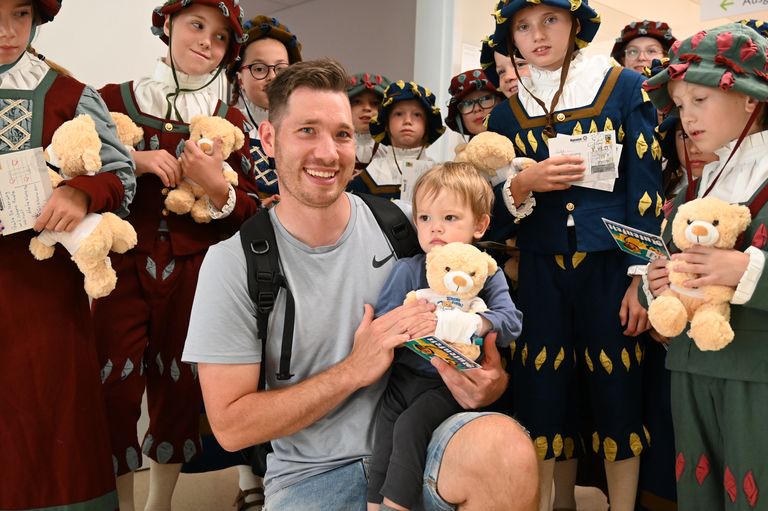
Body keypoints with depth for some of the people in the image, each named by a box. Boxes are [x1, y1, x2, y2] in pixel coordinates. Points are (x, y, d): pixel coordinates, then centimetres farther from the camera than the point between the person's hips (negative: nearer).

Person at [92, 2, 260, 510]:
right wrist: (135, 162, -13)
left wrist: (216, 186, -16)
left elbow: (250, 212, 3)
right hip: (122, 264, -1)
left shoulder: (230, 120, 6)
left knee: (180, 390, 8)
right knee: (116, 388, -2)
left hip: (194, 272, 1)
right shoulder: (115, 99, 3)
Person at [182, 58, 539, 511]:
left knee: (506, 447, -29)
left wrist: (488, 384, -16)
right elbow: (230, 427, -9)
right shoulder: (233, 263, -8)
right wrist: (355, 369, -19)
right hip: (311, 475, 0)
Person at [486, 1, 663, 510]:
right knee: (545, 396, 7)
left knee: (617, 394, 4)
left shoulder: (624, 87, 0)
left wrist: (643, 276, -10)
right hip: (541, 272, 3)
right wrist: (524, 184, -14)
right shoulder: (507, 112, 7)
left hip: (612, 266, -2)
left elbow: (646, 188, -3)